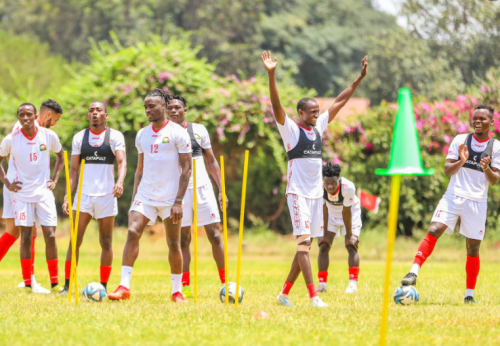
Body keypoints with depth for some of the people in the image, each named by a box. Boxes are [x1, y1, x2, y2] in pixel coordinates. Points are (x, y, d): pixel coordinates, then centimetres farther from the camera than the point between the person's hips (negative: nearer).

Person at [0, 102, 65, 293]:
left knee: (50, 236, -5)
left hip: (44, 193, 1)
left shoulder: (49, 136, -2)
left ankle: (55, 283, 3)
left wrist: (54, 180, 6)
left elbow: (60, 156, 16)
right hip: (22, 194, -1)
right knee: (26, 237, -4)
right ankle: (27, 284, 2)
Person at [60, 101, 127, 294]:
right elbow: (74, 169, 9)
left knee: (106, 242, 4)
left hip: (106, 195, -1)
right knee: (75, 240, -5)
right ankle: (67, 286, -3)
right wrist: (68, 196, -1)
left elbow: (122, 162, -12)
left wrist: (120, 181, -32)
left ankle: (103, 288, 10)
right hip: (84, 194, 1)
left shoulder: (115, 136, 1)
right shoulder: (79, 137, 8)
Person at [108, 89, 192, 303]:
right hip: (145, 196, 4)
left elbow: (186, 169, -7)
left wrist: (179, 201, -14)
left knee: (174, 243, 2)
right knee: (132, 233, -12)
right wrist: (134, 197, 10)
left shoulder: (177, 133, -5)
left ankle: (177, 291, 13)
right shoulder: (142, 135, 12)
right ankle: (124, 286, -14)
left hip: (170, 199, -4)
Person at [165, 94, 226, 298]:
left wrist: (221, 189, 5)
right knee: (183, 239, 1)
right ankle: (185, 287, 3)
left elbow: (211, 161, 11)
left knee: (215, 234, -3)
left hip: (203, 188, 0)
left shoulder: (199, 130, 6)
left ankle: (225, 282, 2)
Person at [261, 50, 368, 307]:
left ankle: (285, 293, 18)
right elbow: (276, 105, -19)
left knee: (306, 244, 9)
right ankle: (313, 296, -20)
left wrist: (360, 78, 14)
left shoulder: (319, 127, 12)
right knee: (303, 241, -13)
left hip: (316, 194, 7)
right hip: (297, 193, -7)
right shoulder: (290, 129, -5)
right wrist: (271, 76, -33)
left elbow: (340, 102, 16)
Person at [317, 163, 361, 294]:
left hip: (351, 213, -2)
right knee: (324, 246, -6)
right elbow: (324, 210, -20)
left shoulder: (348, 187, -38)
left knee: (351, 246, -14)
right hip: (331, 213, 2)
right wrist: (325, 234, -15)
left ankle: (353, 283, -13)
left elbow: (346, 212, -28)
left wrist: (349, 235, -19)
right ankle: (322, 284, -2)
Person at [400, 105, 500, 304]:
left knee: (473, 248, 2)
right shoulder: (460, 140, 6)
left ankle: (469, 295, 12)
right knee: (434, 230, -20)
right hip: (453, 196, 0)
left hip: (477, 202, 0)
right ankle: (413, 274, -25)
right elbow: (447, 170, 1)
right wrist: (461, 161, -19)